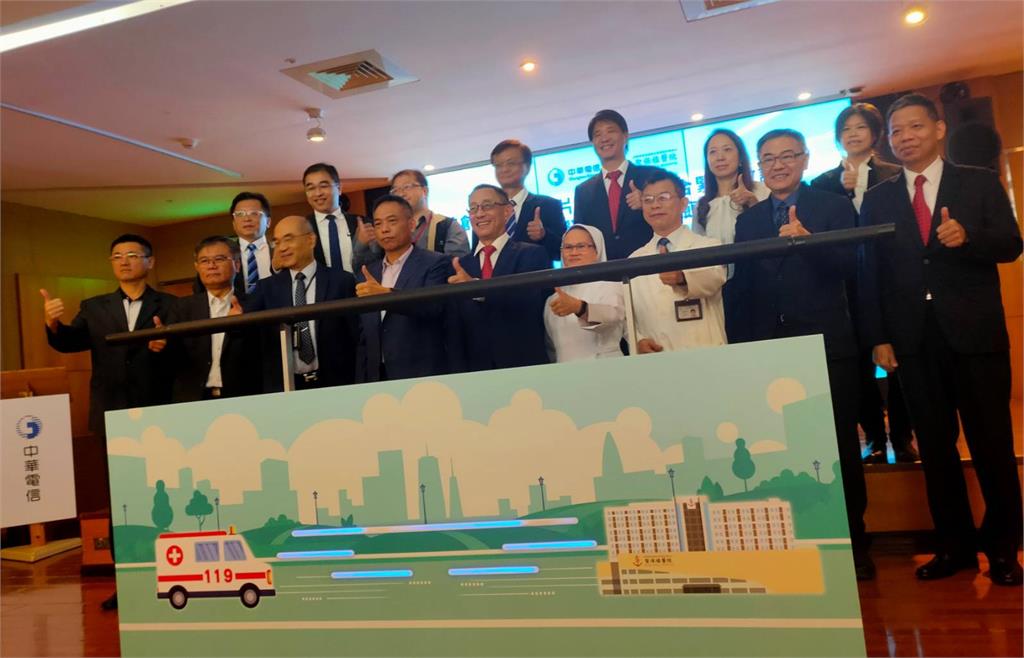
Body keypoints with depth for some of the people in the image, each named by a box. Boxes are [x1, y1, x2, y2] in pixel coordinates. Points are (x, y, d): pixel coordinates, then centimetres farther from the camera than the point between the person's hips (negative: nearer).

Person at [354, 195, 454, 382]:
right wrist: (361, 381, 10)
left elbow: (433, 306, -21)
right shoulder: (369, 273, 13)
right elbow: (364, 335, 15)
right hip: (376, 377, 5)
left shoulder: (435, 263, -3)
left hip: (422, 378, -5)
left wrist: (386, 294, -35)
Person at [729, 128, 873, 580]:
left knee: (840, 446, 6)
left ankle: (852, 542, 19)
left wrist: (807, 240, -26)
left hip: (827, 346, -3)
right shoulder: (748, 220, 13)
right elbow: (743, 289, 11)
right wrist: (740, 348, 7)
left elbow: (850, 265, -10)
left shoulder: (834, 207, 3)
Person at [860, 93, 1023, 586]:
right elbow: (870, 273, 5)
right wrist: (878, 337, -1)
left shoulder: (981, 183, 5)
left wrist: (966, 237, -24)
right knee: (935, 446, 8)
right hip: (914, 340, 2)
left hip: (975, 334, -2)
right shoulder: (877, 199, 9)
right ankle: (954, 545, 20)